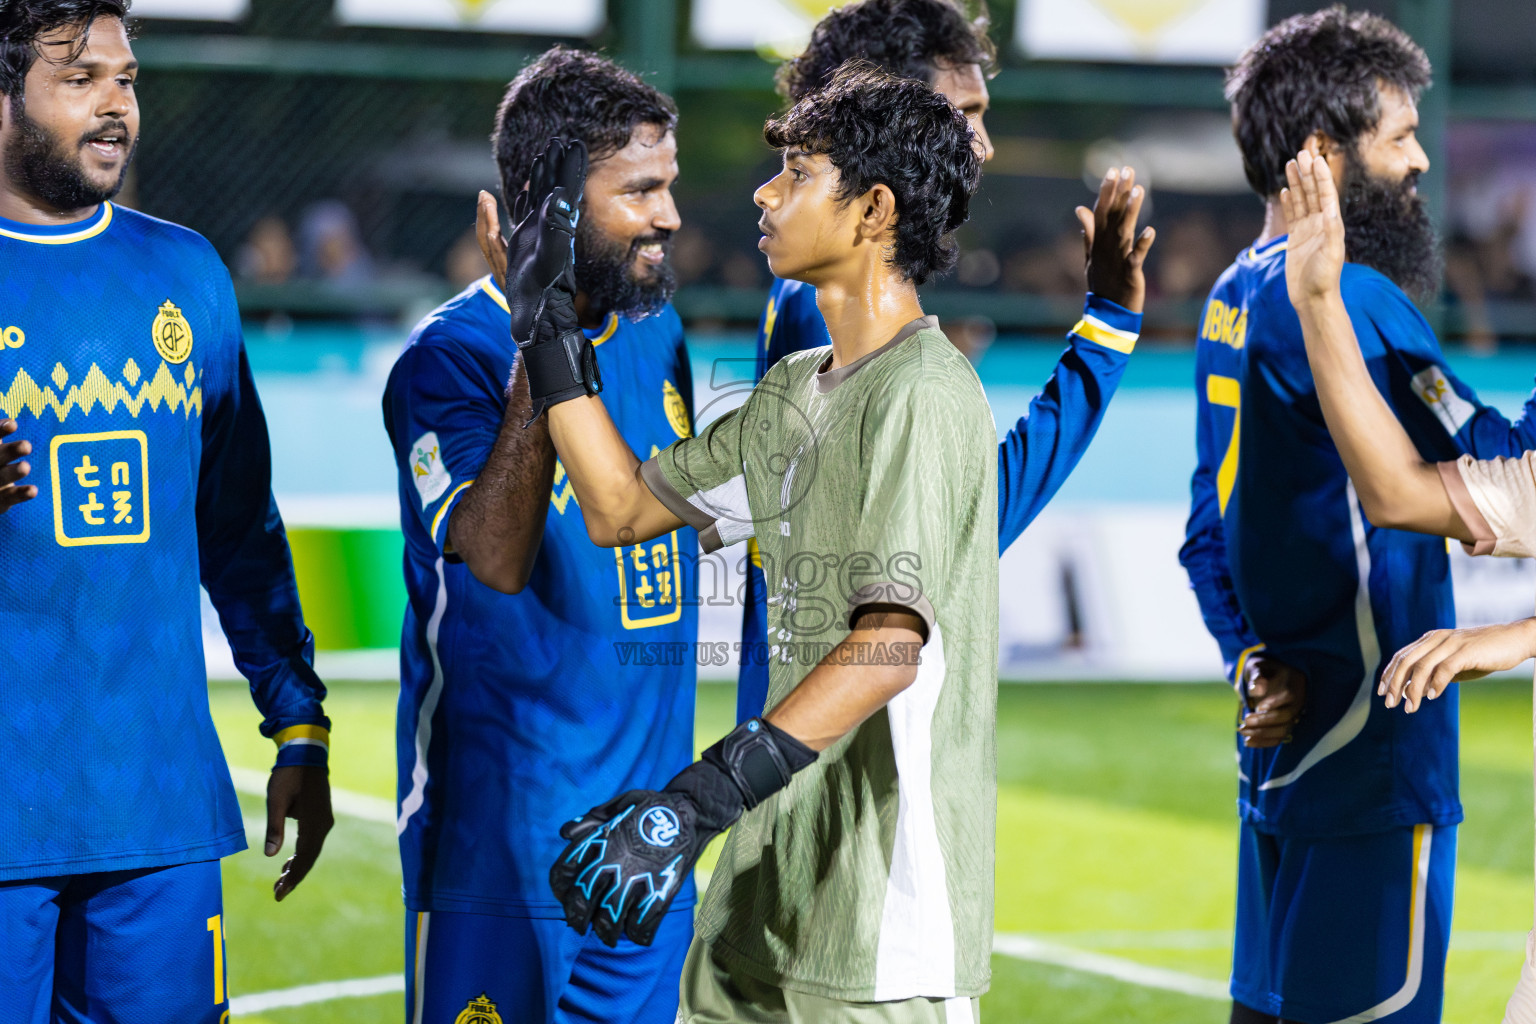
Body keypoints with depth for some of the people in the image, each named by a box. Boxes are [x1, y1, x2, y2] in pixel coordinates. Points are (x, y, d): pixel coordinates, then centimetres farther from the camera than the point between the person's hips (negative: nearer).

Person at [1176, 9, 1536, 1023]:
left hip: (1283, 740, 10)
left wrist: (1255, 660, 12)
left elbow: (1209, 529, 17)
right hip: (1370, 747, -10)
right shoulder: (1343, 299, -16)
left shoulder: (1237, 297, 13)